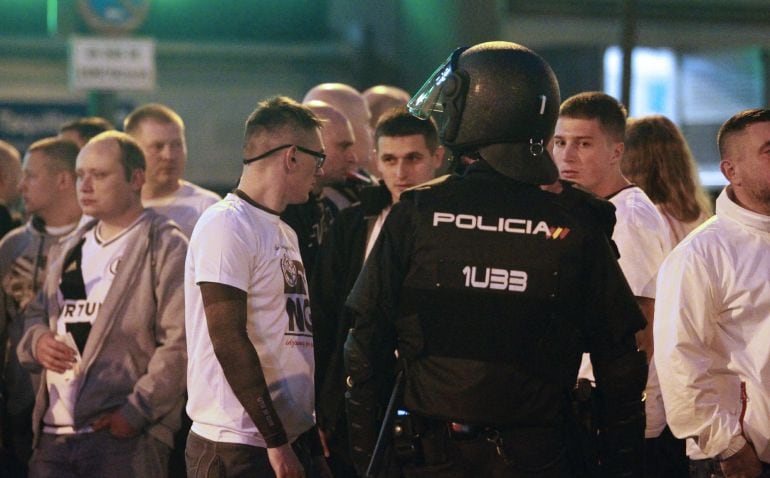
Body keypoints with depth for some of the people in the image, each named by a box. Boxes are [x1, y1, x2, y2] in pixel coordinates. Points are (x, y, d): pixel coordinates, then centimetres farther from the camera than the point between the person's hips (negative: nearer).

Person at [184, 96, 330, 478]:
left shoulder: (285, 234, 19)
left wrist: (311, 438, 15)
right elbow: (228, 340, -16)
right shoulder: (226, 225, -10)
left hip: (290, 442, 9)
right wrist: (275, 440, -17)